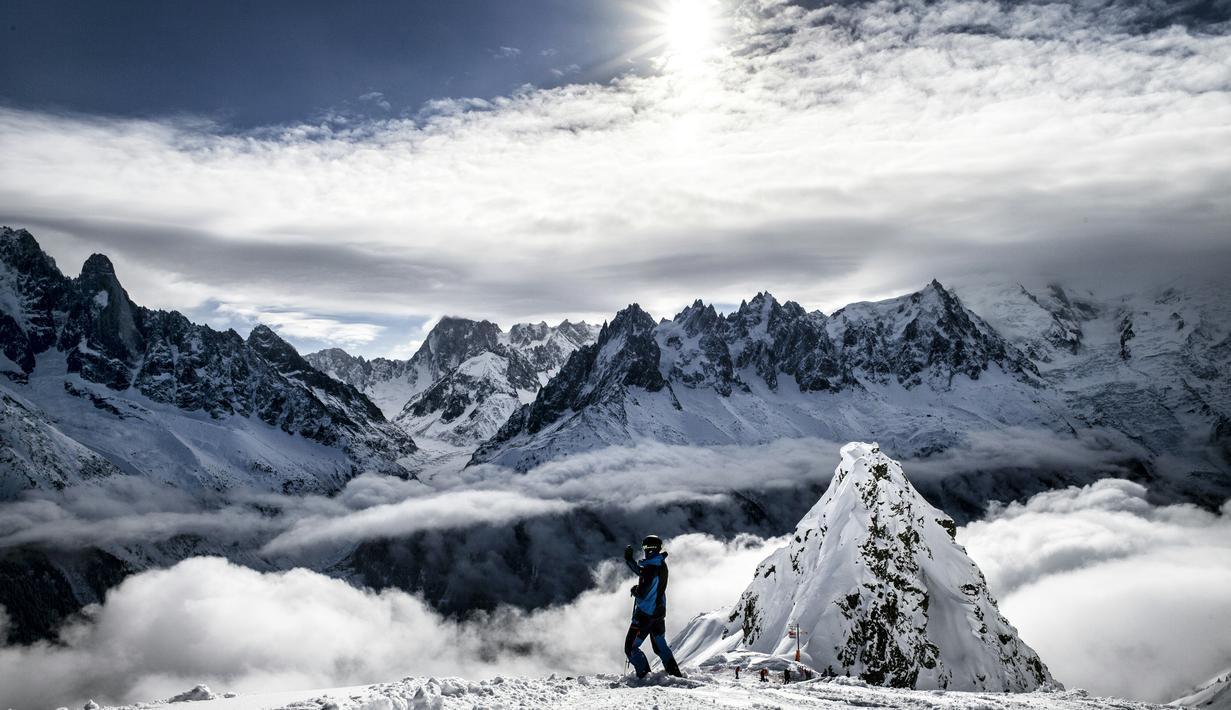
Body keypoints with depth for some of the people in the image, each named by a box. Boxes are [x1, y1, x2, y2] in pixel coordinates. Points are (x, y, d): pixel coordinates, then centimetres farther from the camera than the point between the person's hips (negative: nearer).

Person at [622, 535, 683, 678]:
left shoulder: (651, 568, -25)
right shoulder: (661, 564, 3)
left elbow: (642, 593, -25)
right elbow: (642, 572, 17)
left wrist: (635, 591, -3)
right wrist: (629, 559, 9)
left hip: (645, 614, -9)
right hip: (659, 612, 9)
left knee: (630, 647, 2)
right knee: (660, 645, 24)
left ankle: (644, 675, -1)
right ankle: (675, 673, 23)